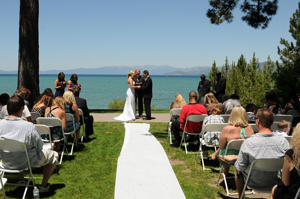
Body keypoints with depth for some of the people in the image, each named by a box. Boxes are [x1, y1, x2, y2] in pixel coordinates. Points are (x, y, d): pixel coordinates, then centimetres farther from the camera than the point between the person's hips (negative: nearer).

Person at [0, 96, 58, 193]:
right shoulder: (29, 127, -29)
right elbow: (39, 147, -15)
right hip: (27, 163, -5)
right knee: (53, 155, 19)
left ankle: (21, 180, 47)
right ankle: (43, 186, 25)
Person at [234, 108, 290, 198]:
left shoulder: (248, 142, -26)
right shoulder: (283, 141, -20)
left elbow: (240, 168, -17)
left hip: (254, 182, -3)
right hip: (275, 181, 3)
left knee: (238, 173, 29)